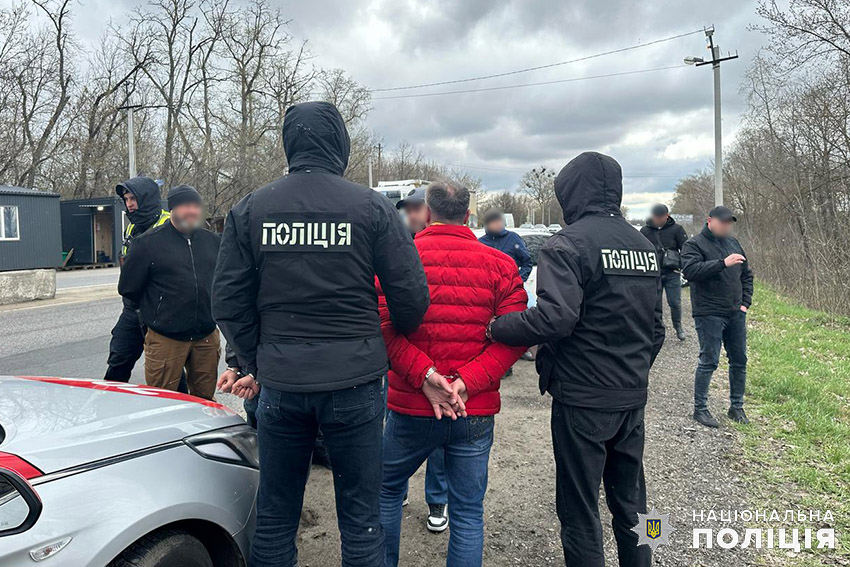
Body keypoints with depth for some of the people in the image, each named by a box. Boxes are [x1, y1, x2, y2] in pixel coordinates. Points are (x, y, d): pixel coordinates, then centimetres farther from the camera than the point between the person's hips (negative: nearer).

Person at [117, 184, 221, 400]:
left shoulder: (212, 241, 9)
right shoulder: (149, 242, -4)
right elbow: (128, 288, 2)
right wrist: (155, 308, 10)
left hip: (207, 336, 4)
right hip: (165, 339, -4)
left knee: (205, 401, 13)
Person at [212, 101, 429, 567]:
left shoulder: (249, 210, 1)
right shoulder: (373, 207, -5)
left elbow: (228, 303, 2)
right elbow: (411, 297, -6)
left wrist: (256, 362, 14)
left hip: (279, 383, 2)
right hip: (354, 382, -2)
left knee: (275, 516, 18)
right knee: (360, 518, 12)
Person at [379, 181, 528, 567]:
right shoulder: (499, 264, 0)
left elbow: (382, 325, -16)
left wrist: (423, 375, -16)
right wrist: (467, 382, -13)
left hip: (410, 407, -1)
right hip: (476, 412, 1)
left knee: (388, 492, 23)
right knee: (468, 512, 14)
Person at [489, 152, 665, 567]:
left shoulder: (568, 244, -14)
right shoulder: (644, 245, 11)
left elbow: (555, 318, -27)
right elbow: (655, 328, 16)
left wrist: (496, 327, -15)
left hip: (582, 401, -7)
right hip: (633, 399, 8)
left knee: (579, 510, 5)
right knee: (630, 501, 20)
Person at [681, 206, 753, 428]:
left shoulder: (733, 243, 14)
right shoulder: (694, 245, -6)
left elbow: (746, 274, 21)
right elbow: (690, 270, -24)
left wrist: (745, 302, 11)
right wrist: (723, 263, -29)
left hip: (735, 314, 7)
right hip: (709, 315, -7)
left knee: (739, 360, 11)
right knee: (709, 361, -5)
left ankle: (737, 407, 25)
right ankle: (700, 408, 8)